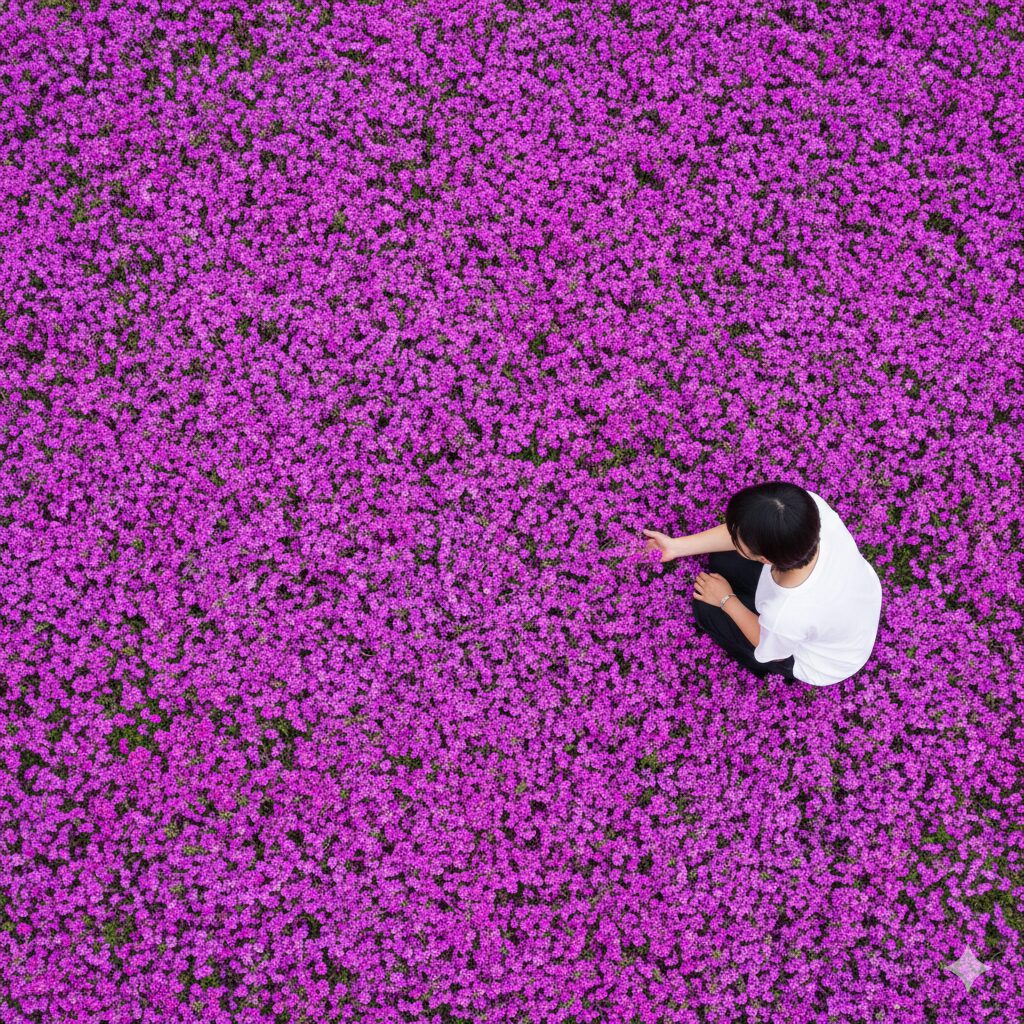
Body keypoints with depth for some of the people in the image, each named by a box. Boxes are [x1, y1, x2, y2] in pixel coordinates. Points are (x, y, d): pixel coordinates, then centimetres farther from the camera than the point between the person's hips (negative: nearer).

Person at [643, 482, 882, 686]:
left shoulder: (786, 616, -44)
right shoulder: (808, 504, -35)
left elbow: (770, 651, -16)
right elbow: (742, 530, -13)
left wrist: (726, 600, -5)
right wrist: (677, 546, -7)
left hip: (824, 664, -5)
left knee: (706, 608, 2)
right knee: (722, 559, 5)